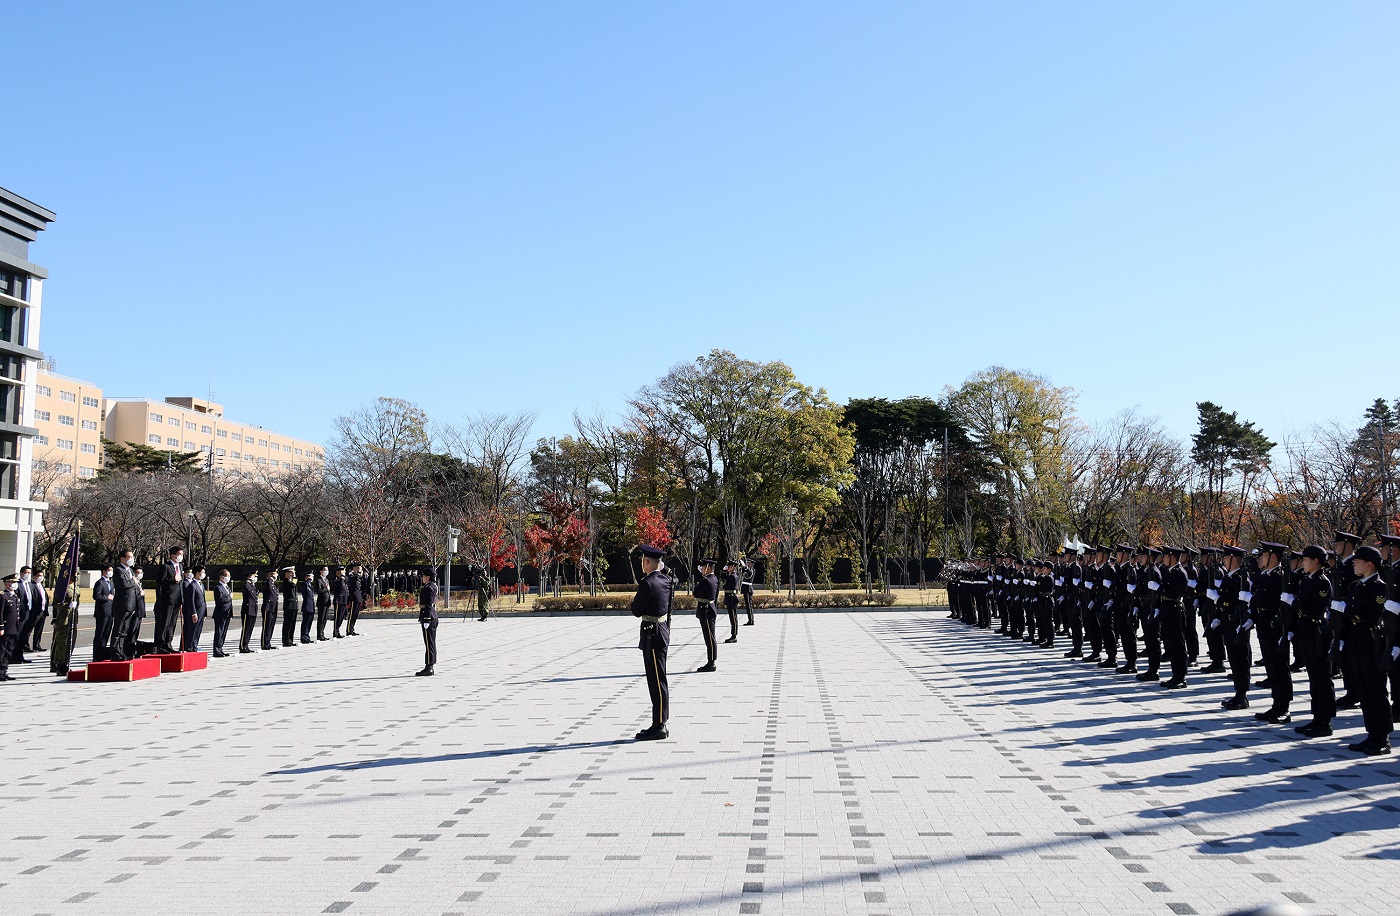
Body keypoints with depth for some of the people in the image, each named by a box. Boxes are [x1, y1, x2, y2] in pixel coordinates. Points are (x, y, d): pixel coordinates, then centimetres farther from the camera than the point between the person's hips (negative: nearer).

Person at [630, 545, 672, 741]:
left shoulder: (648, 583, -18)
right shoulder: (665, 580, 7)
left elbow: (636, 611, -11)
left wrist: (634, 600, 9)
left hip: (652, 636, -9)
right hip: (663, 631, 9)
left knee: (657, 681, -5)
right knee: (657, 681, 15)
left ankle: (659, 727, 0)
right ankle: (660, 724, 21)